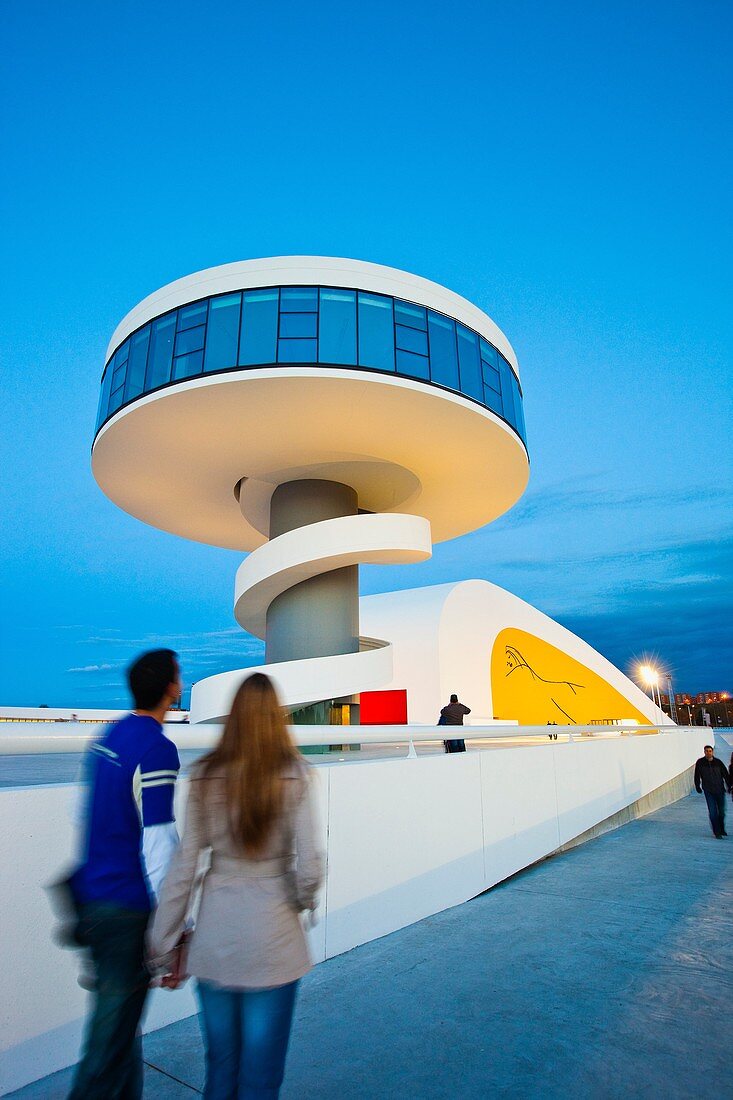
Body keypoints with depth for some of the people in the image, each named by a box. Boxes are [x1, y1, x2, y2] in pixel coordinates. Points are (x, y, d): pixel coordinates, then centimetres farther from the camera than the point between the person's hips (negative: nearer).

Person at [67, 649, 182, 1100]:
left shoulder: (109, 736, 5)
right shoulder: (157, 749, -21)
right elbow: (157, 844, -23)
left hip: (90, 894, 9)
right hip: (125, 909, -8)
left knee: (119, 1017, 24)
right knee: (113, 1037, 6)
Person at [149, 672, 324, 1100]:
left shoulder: (205, 776, -6)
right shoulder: (293, 774, -13)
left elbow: (182, 868, -3)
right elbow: (308, 868, -15)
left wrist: (166, 947, 7)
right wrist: (304, 901, 7)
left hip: (214, 940, 3)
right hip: (271, 938, -3)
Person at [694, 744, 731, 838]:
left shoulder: (718, 762, -4)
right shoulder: (700, 763, -5)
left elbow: (726, 775, 6)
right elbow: (697, 776, 5)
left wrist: (729, 787, 6)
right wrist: (698, 787, 9)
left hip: (720, 790, 1)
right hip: (708, 791, -1)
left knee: (722, 811, 9)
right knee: (713, 812, -6)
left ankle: (722, 829, 30)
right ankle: (717, 832, 2)